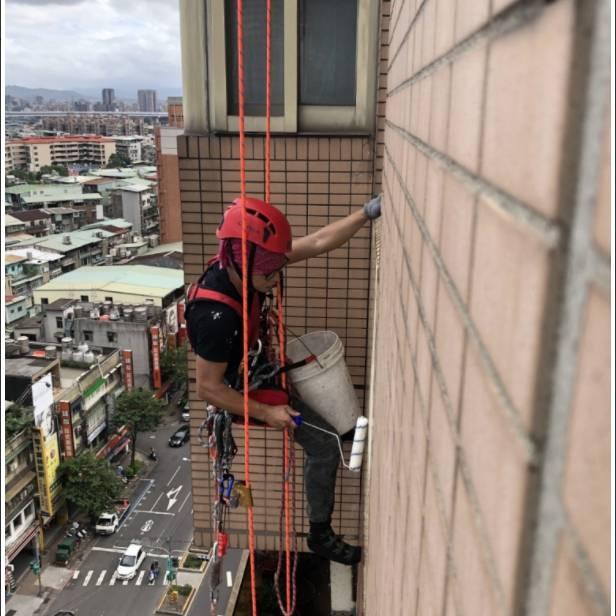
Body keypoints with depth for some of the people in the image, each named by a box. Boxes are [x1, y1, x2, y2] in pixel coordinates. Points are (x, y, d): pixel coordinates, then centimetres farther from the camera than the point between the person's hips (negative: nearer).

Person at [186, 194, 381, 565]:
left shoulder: (248, 263, -18)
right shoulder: (216, 316, -38)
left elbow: (319, 243, -17)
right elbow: (208, 388, -28)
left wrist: (369, 211, -23)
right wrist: (266, 413, -26)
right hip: (241, 391, -8)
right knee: (324, 444, -2)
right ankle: (321, 534, 17)